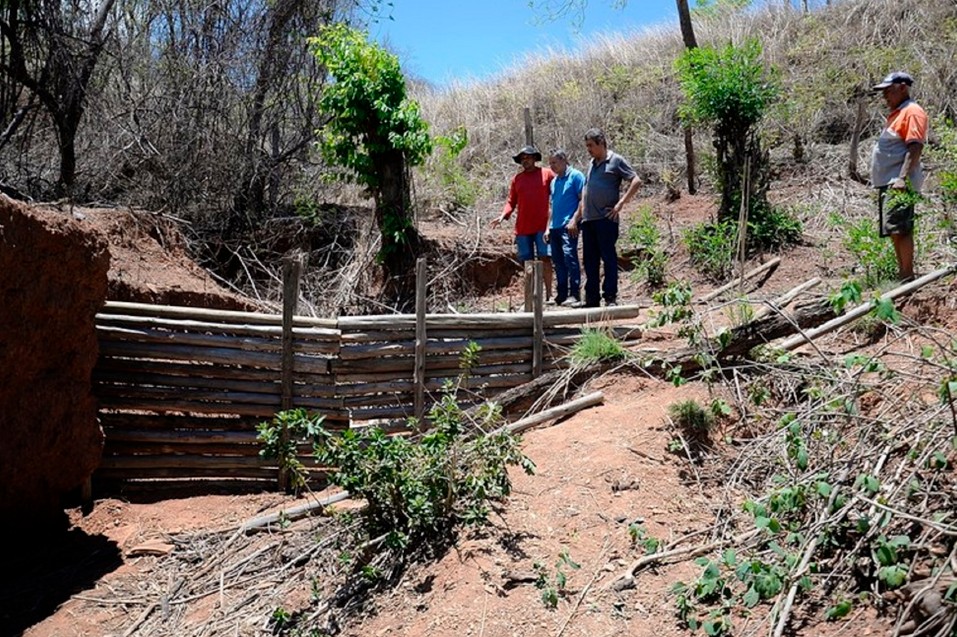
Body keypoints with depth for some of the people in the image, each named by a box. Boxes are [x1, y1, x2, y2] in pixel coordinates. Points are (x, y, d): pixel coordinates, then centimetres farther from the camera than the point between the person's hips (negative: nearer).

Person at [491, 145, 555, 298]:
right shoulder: (517, 178, 13)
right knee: (527, 261, 6)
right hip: (522, 227, 3)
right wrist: (503, 216, -5)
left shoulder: (547, 174, 4)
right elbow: (511, 201, 13)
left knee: (545, 258, -7)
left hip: (542, 226, -3)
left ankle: (549, 293, -2)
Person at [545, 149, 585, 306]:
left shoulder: (575, 176, -2)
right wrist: (548, 227, 18)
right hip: (555, 227, 8)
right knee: (558, 261, 8)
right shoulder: (554, 181, 20)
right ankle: (561, 294, 15)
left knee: (569, 257, -14)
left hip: (568, 225, -8)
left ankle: (574, 294, -12)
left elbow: (582, 199, -7)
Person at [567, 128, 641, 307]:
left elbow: (636, 181, -8)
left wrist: (620, 203, -13)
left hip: (606, 218, -7)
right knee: (590, 260, 8)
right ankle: (591, 299, 13)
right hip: (588, 219, 7)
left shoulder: (616, 161, -1)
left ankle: (611, 297, 0)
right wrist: (576, 218, 19)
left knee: (609, 258, -5)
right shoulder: (591, 164, 20)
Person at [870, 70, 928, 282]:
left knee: (900, 229, -13)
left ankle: (907, 277, -11)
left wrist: (902, 178, -26)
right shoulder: (896, 114, 22)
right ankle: (902, 273, 19)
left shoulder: (912, 112, -8)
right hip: (887, 183, 10)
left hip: (899, 184, -10)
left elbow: (915, 148, -18)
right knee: (894, 231, 12)